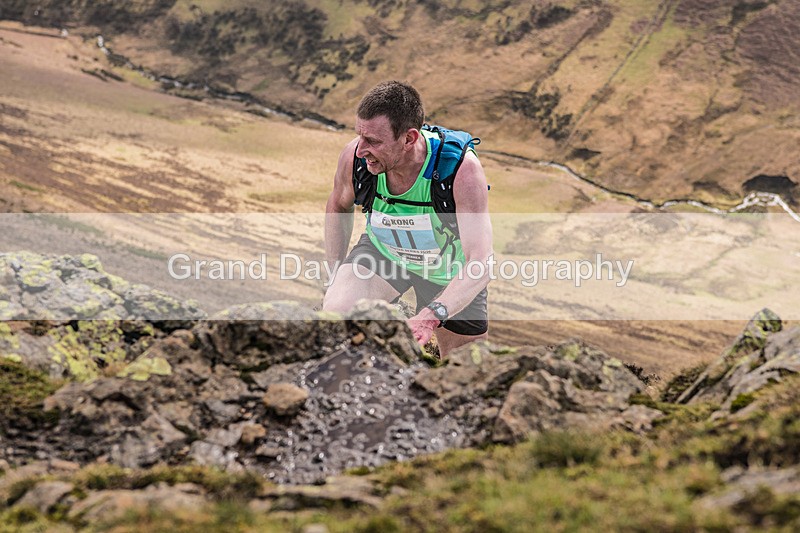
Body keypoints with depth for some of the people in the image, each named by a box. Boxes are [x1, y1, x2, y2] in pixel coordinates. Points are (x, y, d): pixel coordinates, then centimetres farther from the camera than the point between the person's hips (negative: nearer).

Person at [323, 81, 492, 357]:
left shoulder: (462, 169, -38)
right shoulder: (354, 157, -27)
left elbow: (480, 263, -44)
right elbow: (338, 207, -1)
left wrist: (433, 315, -59)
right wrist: (336, 276, -1)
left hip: (450, 270, -1)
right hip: (381, 250, 1)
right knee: (335, 313, -28)